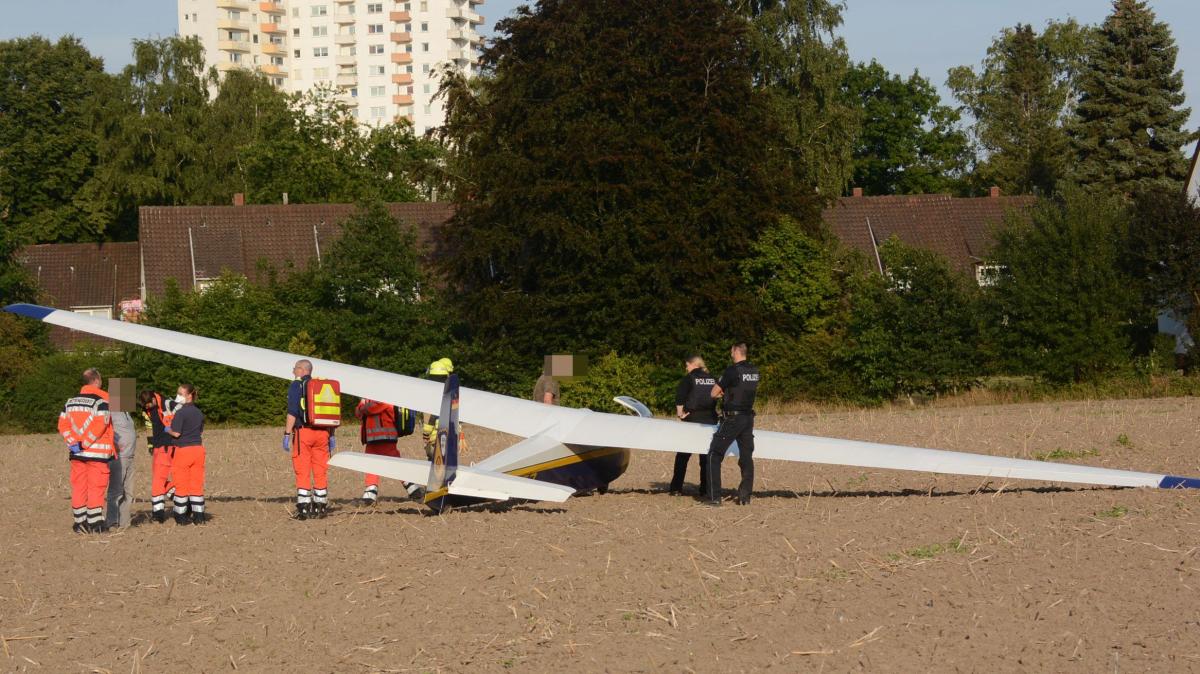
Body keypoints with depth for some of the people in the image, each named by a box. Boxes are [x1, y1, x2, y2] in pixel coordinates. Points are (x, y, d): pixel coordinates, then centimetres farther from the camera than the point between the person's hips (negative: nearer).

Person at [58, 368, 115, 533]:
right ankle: (94, 524, 0)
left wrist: (73, 442, -2)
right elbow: (99, 426, -18)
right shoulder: (101, 401, -9)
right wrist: (85, 443, -14)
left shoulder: (71, 401, 12)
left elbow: (62, 424, 6)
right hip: (97, 452, -6)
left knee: (78, 487, 9)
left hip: (76, 452, 6)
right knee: (96, 488, 0)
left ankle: (80, 523, 11)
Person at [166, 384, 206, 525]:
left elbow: (176, 433, -16)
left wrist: (167, 429, 3)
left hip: (183, 450, -6)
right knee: (197, 484, 8)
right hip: (198, 449, 6)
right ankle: (198, 516, 7)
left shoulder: (180, 413, -13)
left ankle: (181, 516, 6)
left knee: (181, 484, 3)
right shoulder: (199, 413, 8)